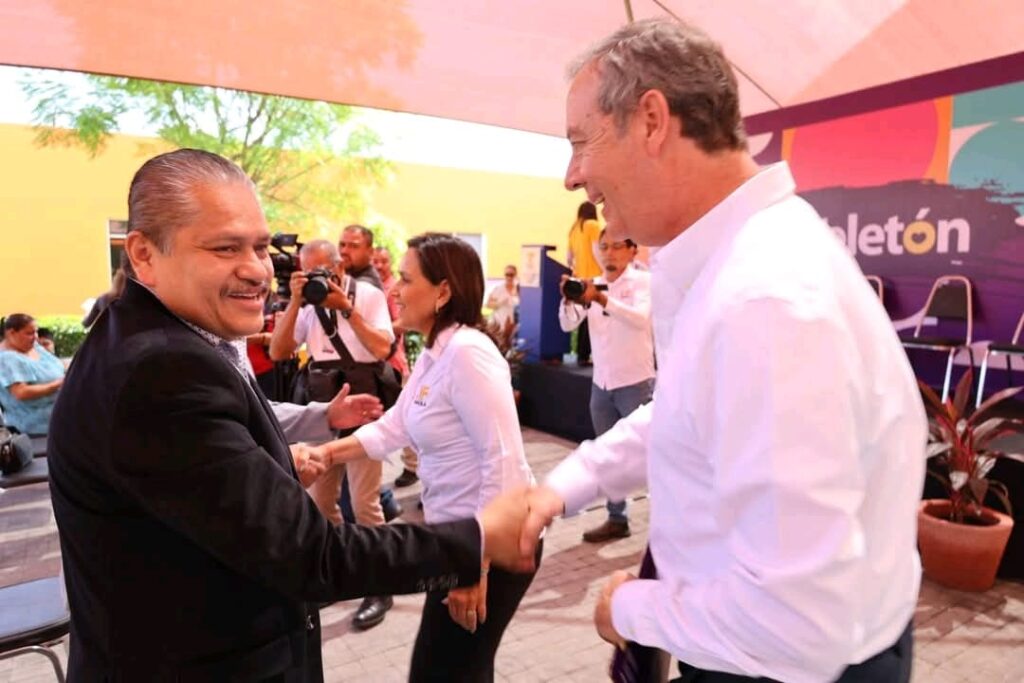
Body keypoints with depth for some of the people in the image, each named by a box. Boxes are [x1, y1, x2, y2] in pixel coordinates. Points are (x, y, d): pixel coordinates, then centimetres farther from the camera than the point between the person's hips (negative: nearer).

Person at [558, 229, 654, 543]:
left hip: (635, 383, -5)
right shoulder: (592, 285, 8)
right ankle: (616, 519, 25)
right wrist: (568, 300, -20)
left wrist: (603, 299, -41)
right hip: (601, 383, 5)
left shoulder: (643, 281, -6)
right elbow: (568, 325, 0)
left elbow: (641, 318, -26)